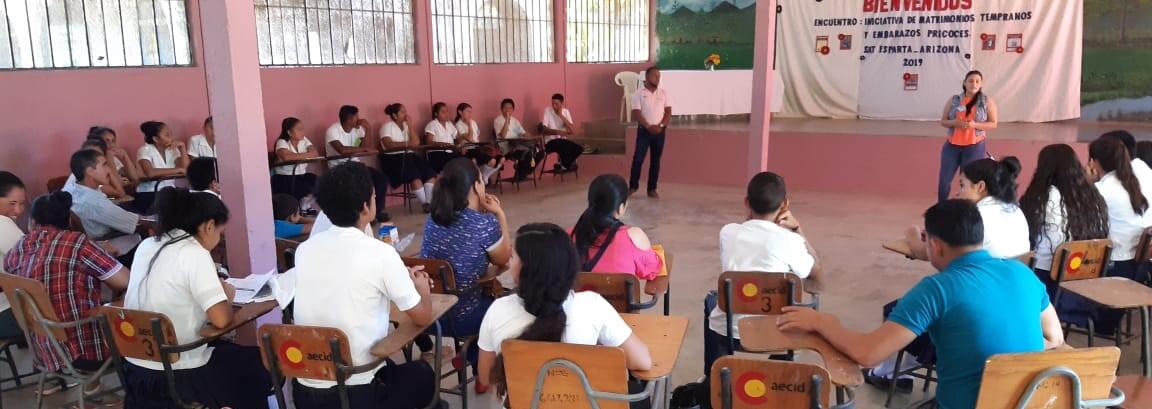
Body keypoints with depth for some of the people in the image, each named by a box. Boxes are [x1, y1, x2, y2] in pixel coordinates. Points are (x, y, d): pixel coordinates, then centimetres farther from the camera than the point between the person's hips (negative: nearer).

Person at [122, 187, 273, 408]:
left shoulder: (147, 246, 4)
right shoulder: (194, 253, -19)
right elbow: (221, 319, -23)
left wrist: (213, 287, 11)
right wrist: (226, 296, -3)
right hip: (176, 374, -8)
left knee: (230, 350, 30)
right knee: (262, 363, 15)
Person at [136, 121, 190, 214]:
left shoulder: (172, 149, 11)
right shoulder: (145, 150, -6)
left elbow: (185, 168, -3)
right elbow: (150, 173, -25)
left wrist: (182, 147, -7)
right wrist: (177, 170, -19)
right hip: (148, 195, -5)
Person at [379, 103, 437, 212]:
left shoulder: (406, 126, 18)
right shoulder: (387, 127, 1)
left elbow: (416, 143, 3)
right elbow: (389, 145, -17)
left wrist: (409, 126, 0)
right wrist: (407, 143, -20)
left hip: (409, 155, 6)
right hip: (393, 158, -6)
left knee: (430, 171, -21)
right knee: (414, 174, -32)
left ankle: (429, 202, -25)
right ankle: (424, 204, -25)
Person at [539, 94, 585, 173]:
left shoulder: (566, 112, 3)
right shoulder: (547, 111, -7)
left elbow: (573, 131, -8)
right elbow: (543, 130, -14)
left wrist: (561, 116, -15)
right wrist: (558, 132, -28)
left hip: (563, 140, 5)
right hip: (550, 142, -4)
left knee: (579, 148, -19)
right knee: (564, 146, -35)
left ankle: (564, 165, -1)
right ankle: (566, 165, -9)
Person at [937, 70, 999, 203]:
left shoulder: (987, 101, 0)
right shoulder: (954, 100, 4)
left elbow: (993, 124, 0)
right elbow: (943, 121, 7)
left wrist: (975, 125, -17)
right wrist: (955, 123, -14)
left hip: (974, 147, -2)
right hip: (952, 146, 2)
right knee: (944, 180, 0)